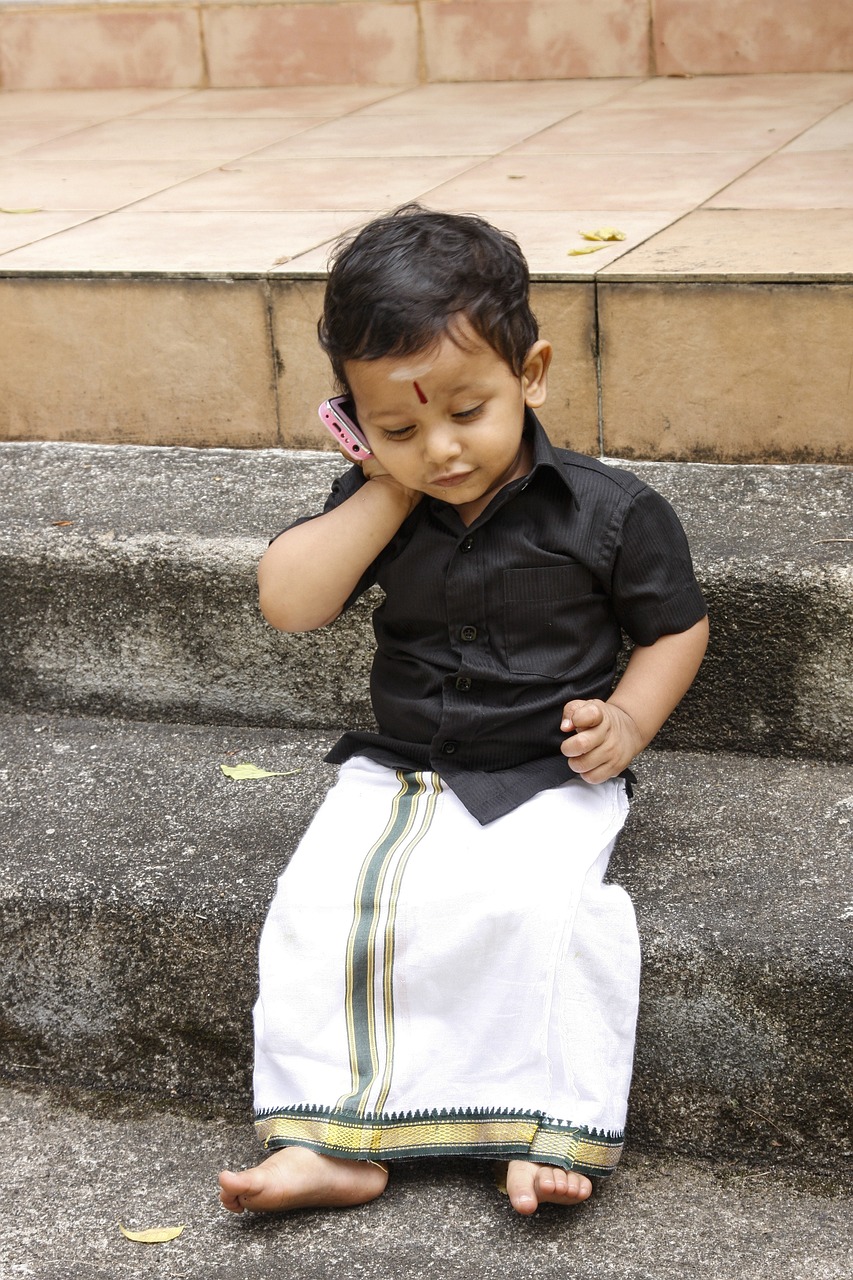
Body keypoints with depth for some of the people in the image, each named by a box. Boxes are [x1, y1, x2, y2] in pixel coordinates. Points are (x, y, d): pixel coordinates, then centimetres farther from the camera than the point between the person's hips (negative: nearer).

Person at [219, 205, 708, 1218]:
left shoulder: (607, 511, -8)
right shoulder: (377, 506, 0)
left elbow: (678, 624, 4)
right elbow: (289, 602, -13)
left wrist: (628, 719, -13)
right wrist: (389, 487, -16)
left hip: (549, 777, -3)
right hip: (398, 771, 4)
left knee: (536, 906, -31)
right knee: (321, 906, -18)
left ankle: (547, 1136, -19)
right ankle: (333, 1143, -11)